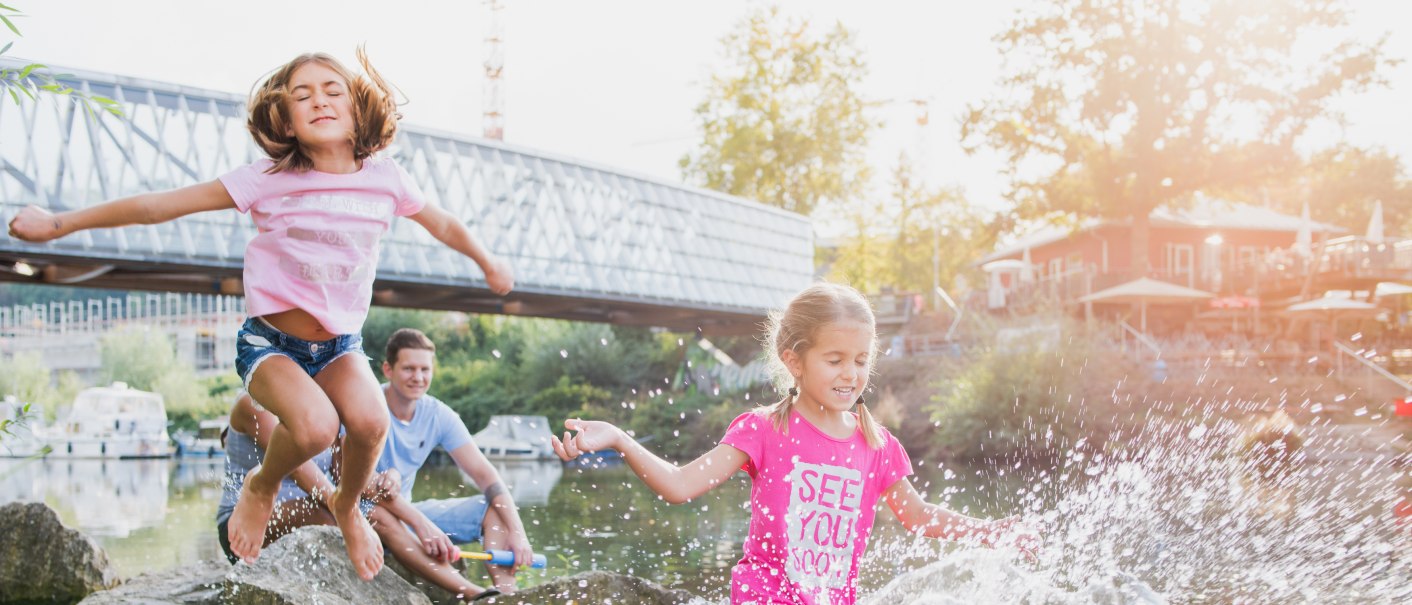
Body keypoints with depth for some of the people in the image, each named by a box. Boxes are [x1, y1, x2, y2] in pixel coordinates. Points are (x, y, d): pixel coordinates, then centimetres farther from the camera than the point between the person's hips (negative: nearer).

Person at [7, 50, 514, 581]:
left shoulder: (385, 179, -5)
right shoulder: (267, 181, -13)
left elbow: (442, 224, 15)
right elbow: (158, 206, -11)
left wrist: (488, 264, 28)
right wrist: (59, 223, -9)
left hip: (340, 345, 3)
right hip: (271, 342, -3)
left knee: (371, 422, -29)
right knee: (315, 426, -32)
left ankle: (347, 507, 7)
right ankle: (261, 487, 5)